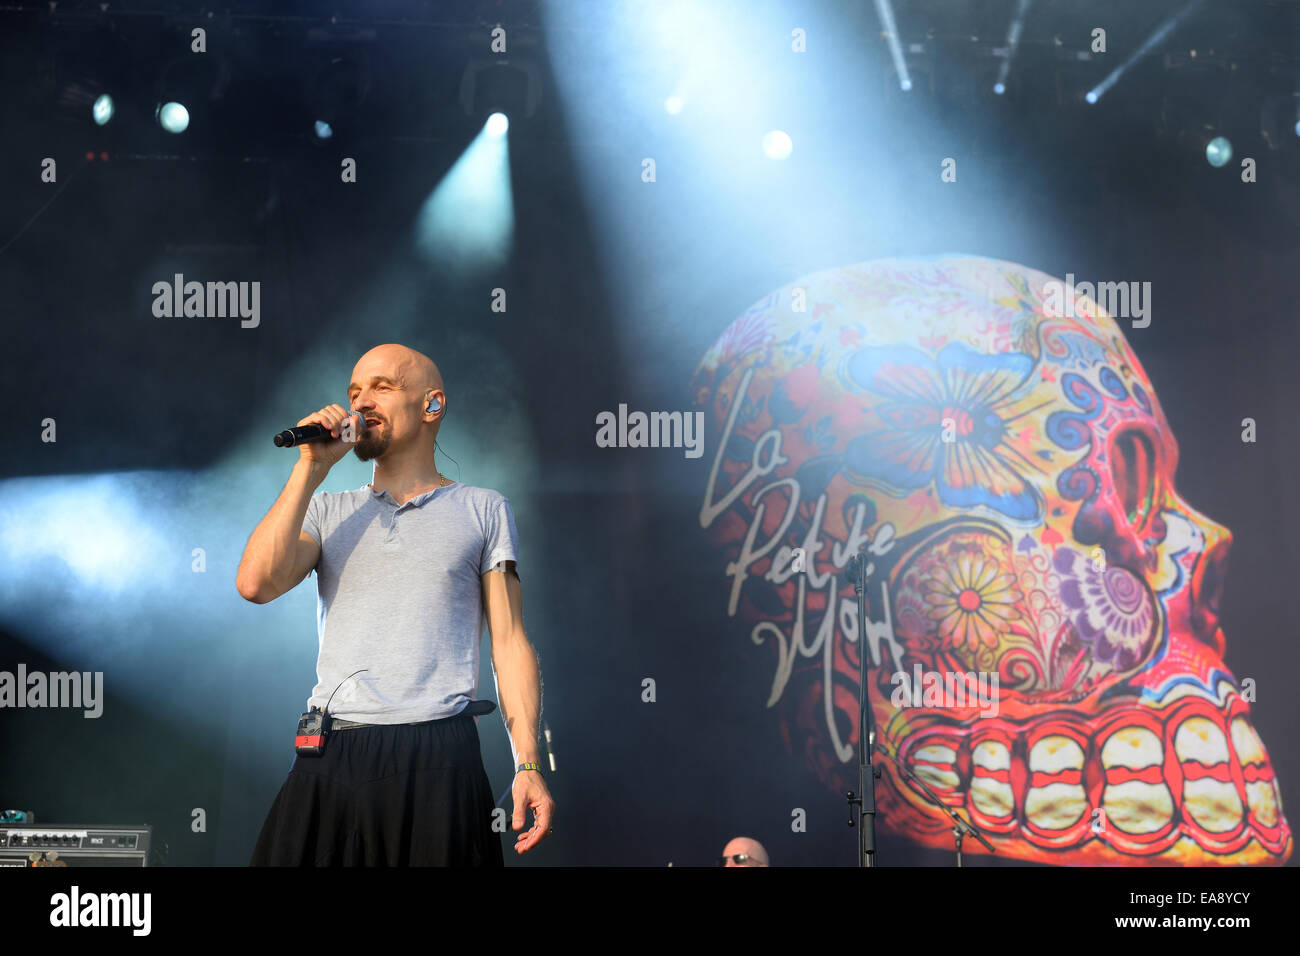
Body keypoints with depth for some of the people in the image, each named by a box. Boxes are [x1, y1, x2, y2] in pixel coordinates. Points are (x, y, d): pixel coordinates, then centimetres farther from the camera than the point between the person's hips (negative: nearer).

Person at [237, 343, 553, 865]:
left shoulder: (483, 509, 11)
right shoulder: (328, 512, 17)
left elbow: (509, 641, 6)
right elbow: (256, 583, -1)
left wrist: (528, 764, -4)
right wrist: (310, 468, 1)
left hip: (436, 762, -2)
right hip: (329, 765, 2)